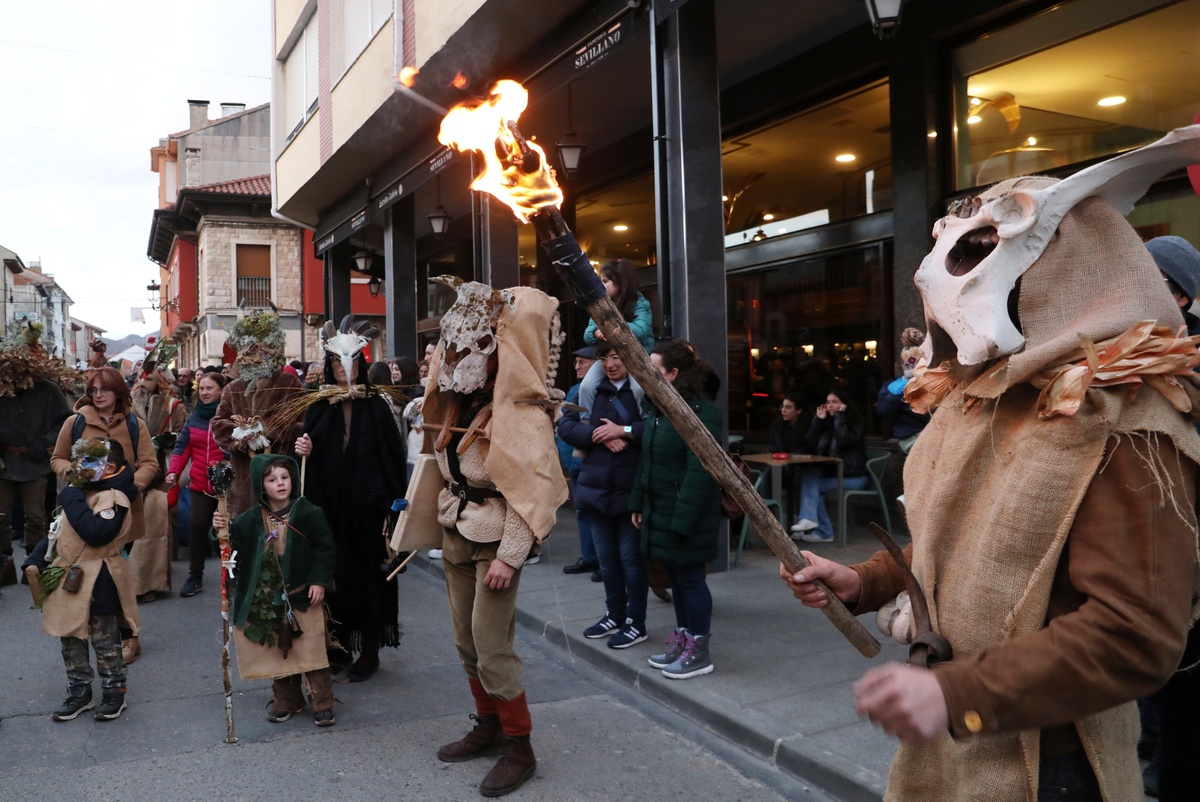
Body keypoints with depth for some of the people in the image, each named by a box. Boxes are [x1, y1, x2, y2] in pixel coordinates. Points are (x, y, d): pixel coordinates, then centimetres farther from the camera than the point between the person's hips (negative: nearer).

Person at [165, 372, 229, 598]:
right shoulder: (194, 417, 8)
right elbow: (182, 446, 6)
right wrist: (173, 471, -7)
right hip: (200, 484, 4)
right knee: (196, 527, 0)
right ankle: (195, 577, 12)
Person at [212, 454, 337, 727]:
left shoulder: (308, 513, -8)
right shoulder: (251, 519, 0)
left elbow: (324, 547, -7)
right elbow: (234, 543, 1)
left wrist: (319, 580, -12)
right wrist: (223, 529, -18)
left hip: (303, 596, -3)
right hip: (267, 600, 3)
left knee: (311, 651, 0)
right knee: (277, 651, 14)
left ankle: (322, 704, 10)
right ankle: (286, 700, 29)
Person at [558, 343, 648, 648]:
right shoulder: (591, 390, 8)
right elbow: (565, 425, 0)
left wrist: (623, 431, -19)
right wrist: (600, 436, -14)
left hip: (632, 489, -5)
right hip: (596, 486, 5)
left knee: (631, 557, 4)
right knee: (606, 557, 16)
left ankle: (636, 623, 19)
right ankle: (614, 615, 33)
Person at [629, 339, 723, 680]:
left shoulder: (701, 411, -17)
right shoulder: (658, 409, 12)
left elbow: (700, 471, -22)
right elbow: (646, 461, 17)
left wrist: (683, 520, -24)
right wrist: (638, 504, 13)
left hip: (687, 514, -8)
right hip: (659, 510, 8)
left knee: (690, 578, 1)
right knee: (676, 577, 16)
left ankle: (699, 651, 14)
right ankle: (682, 640, 28)